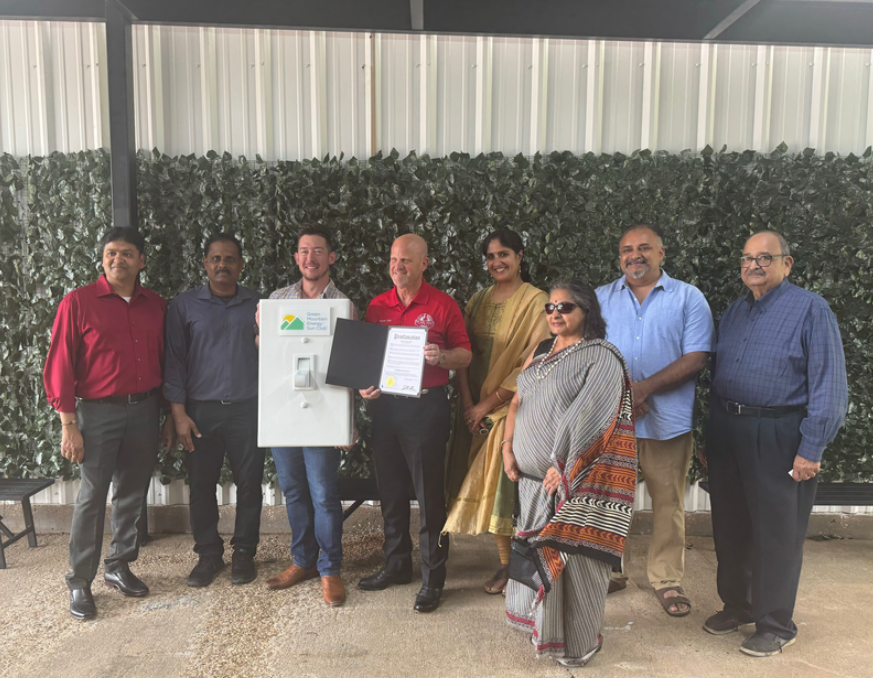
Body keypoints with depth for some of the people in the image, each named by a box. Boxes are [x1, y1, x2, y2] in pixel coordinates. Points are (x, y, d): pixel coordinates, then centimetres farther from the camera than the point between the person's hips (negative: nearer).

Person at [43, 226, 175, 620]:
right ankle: (79, 582, 15)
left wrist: (169, 417, 10)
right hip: (98, 412, -4)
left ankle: (118, 566, 30)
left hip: (144, 411, 4)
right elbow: (59, 366, -6)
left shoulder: (155, 306, 8)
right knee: (92, 496, 1)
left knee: (133, 494, 12)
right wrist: (69, 424, -10)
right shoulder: (78, 302, -4)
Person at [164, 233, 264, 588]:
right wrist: (179, 412, -5)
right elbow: (174, 359, 3)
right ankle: (208, 554, 24)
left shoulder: (258, 304, 8)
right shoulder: (185, 305, 5)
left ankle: (244, 552, 22)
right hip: (200, 411, 0)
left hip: (247, 409, 0)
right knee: (201, 485, 7)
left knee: (249, 483, 5)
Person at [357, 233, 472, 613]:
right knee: (390, 492, 14)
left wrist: (442, 357, -22)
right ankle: (396, 565, 31)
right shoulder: (377, 306, 10)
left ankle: (433, 578, 13)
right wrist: (364, 384, -3)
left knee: (430, 496, 1)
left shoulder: (442, 305, -2)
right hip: (384, 406, 5)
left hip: (426, 407, -5)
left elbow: (465, 354, -2)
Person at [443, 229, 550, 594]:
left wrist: (488, 404, -11)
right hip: (475, 407, 5)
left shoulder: (536, 301, -7)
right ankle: (507, 561, 20)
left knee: (503, 480, -3)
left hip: (512, 406, -5)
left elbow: (533, 364, -13)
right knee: (482, 483, 6)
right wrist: (468, 403, -6)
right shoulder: (478, 301, 11)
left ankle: (513, 565, 15)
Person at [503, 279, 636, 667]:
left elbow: (589, 420, -18)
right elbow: (518, 402, 15)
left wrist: (562, 468, -21)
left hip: (570, 480, -7)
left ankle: (577, 642, 18)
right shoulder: (541, 352, 14)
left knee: (572, 558, 0)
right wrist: (507, 448, 4)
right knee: (538, 554, 16)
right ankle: (542, 627, 34)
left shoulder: (601, 358, -9)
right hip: (532, 476, 7)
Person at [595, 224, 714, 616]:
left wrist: (645, 387, -15)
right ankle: (611, 571, 26)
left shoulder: (688, 298, 4)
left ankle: (666, 579, 22)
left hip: (667, 418, -2)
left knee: (667, 500, 6)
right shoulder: (602, 299, 10)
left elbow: (696, 357, -5)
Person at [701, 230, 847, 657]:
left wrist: (811, 449, -16)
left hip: (777, 437, -6)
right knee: (729, 527, 15)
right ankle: (737, 606, 34)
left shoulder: (810, 309, -7)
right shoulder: (733, 312, 13)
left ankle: (776, 625, 21)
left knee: (776, 533, 5)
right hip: (727, 430, 6)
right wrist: (709, 438, 12)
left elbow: (828, 386, -11)